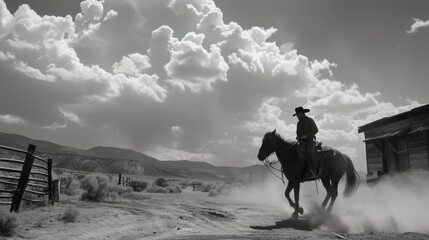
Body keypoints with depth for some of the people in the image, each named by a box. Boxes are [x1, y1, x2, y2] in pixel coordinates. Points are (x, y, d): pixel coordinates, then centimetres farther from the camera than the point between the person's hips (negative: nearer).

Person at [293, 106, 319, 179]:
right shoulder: (299, 123, 15)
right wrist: (298, 137, 1)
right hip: (302, 142, 6)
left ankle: (314, 171, -26)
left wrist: (306, 135, -17)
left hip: (310, 141, -6)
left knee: (310, 151, -31)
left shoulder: (310, 120, -3)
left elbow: (316, 130, -7)